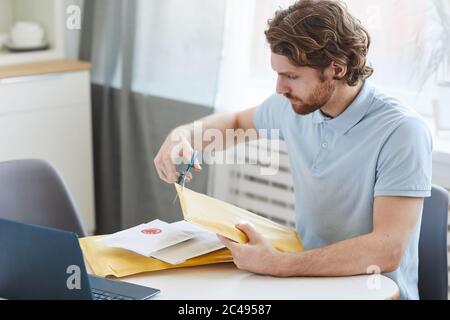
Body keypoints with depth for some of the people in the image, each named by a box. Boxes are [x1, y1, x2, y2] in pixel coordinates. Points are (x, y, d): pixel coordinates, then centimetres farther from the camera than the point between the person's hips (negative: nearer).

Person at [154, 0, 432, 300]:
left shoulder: (401, 132, -21)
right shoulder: (293, 106, -1)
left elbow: (387, 251, -27)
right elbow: (237, 122, 21)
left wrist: (278, 264, -32)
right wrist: (183, 133, 1)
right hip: (309, 277, 5)